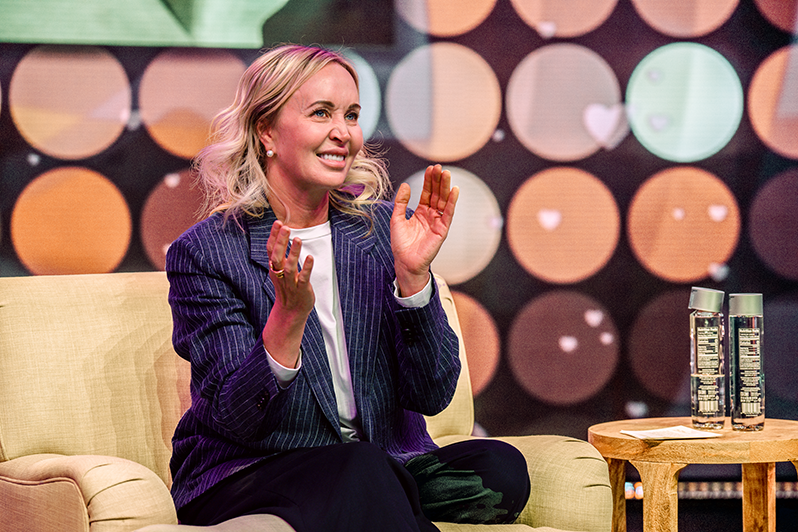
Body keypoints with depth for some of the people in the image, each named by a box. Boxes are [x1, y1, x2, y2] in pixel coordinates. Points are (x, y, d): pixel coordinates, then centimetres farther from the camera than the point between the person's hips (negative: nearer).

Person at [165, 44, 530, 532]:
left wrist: (412, 273, -15)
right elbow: (235, 420, -12)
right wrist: (289, 314, -28)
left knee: (501, 469, -24)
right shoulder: (205, 252, -5)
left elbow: (432, 395, -1)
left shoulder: (384, 229, 6)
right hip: (249, 473, -4)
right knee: (363, 471, -36)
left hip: (388, 467, 5)